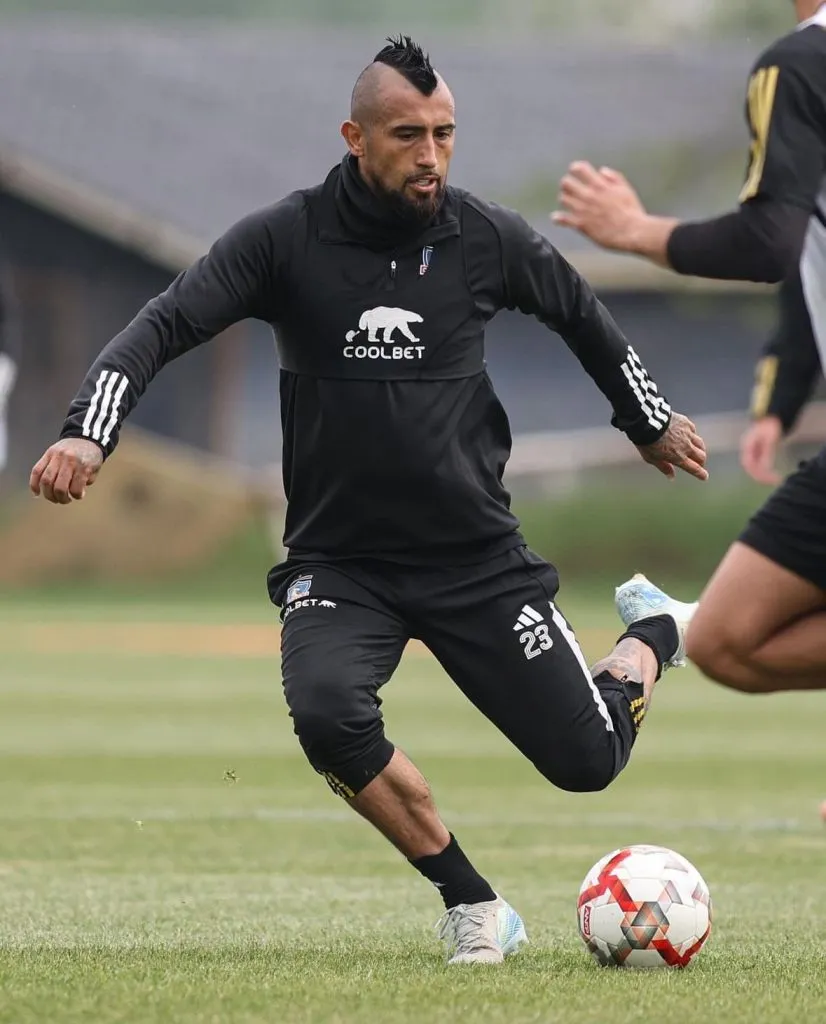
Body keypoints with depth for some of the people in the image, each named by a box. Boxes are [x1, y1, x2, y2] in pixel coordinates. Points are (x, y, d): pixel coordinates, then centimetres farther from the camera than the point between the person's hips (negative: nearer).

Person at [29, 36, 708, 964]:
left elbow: (581, 317, 15)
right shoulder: (285, 239, -9)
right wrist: (87, 433, -31)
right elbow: (164, 326, -14)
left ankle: (647, 647, 35)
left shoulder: (487, 240, -4)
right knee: (328, 714, -31)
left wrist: (651, 423, 28)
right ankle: (471, 904, -10)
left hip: (476, 558, 1)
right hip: (338, 563, -1)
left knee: (585, 761, -3)